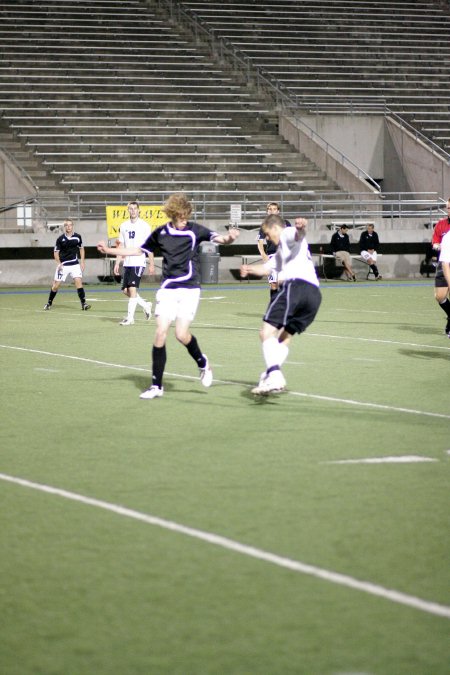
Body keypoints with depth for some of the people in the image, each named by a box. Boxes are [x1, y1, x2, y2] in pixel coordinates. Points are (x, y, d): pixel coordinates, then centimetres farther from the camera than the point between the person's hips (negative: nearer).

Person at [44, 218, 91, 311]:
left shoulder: (77, 237, -2)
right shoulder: (60, 239, -8)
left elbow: (81, 248, 12)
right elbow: (56, 252, -1)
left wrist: (82, 262, 6)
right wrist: (58, 263, -15)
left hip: (75, 264, 1)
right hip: (63, 265, -1)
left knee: (78, 281, -14)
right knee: (56, 285, 2)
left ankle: (83, 303, -11)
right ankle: (49, 303, 20)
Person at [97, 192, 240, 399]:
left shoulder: (195, 230, -4)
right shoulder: (160, 233, 5)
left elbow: (219, 238, -15)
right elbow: (139, 250, 20)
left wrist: (229, 238, -38)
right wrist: (109, 250, 17)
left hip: (189, 289, -3)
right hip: (167, 289, 3)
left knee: (182, 334, -15)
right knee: (160, 333, -7)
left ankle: (202, 363, 18)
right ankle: (156, 386, 1)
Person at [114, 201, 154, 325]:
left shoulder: (144, 226, -3)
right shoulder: (124, 226, 11)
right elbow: (121, 246, 15)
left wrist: (151, 264, -5)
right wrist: (117, 263, 9)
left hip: (139, 262, -6)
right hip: (127, 263, 6)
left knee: (132, 288, -14)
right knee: (126, 290, 5)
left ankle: (130, 317, -10)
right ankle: (145, 305, 25)